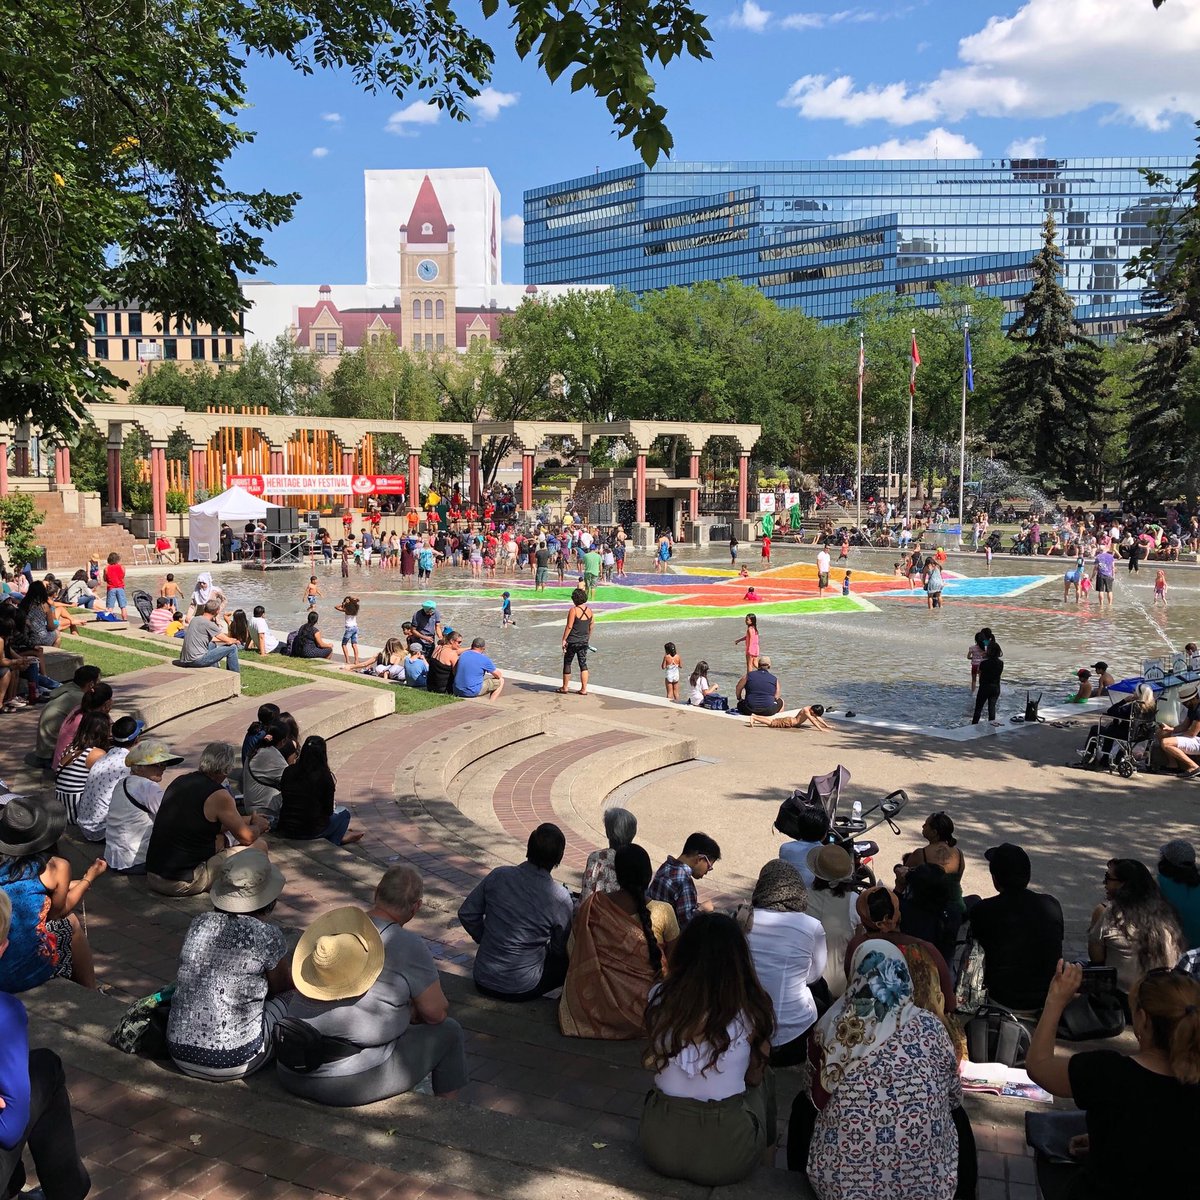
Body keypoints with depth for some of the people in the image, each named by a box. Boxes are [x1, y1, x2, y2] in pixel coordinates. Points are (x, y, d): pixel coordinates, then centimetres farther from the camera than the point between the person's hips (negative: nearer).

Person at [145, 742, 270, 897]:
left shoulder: (180, 781, 9)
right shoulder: (218, 795, -15)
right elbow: (247, 837, -5)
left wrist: (248, 820, 29)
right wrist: (258, 826, 18)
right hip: (182, 884, -8)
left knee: (221, 839, 30)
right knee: (259, 845, -3)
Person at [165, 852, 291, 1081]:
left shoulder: (198, 924, 1)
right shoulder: (268, 935, -13)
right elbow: (280, 986, 4)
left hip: (180, 1055, 5)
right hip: (234, 1064, -5)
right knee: (290, 997, 15)